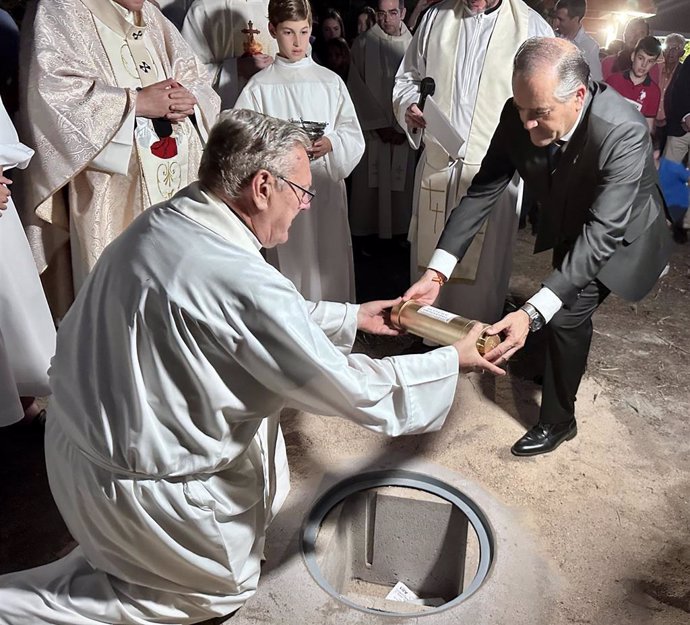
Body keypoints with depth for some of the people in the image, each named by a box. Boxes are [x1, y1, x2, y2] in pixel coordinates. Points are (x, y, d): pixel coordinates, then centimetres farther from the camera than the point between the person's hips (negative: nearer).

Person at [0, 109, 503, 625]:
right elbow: (350, 390, -21)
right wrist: (454, 359, -7)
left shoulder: (162, 220, -5)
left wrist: (351, 316, 14)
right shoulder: (244, 283, -32)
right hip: (129, 481, -8)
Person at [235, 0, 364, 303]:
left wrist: (331, 144, -13)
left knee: (331, 265, 5)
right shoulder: (259, 87, 2)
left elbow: (355, 137, 6)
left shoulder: (330, 81, 8)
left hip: (327, 189, 2)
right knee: (290, 269, 1)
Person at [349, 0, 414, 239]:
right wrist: (380, 125, -8)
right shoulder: (363, 44, 1)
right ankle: (367, 236, 9)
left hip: (403, 132, 2)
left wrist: (405, 127, -8)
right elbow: (357, 88, -2)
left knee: (401, 186, 4)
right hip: (372, 130, -1)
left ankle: (399, 233, 15)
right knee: (370, 186, -1)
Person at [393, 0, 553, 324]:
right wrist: (409, 105, -3)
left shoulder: (533, 28, -1)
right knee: (428, 264, 11)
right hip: (435, 165, 3)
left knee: (482, 272, 4)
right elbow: (409, 77, 19)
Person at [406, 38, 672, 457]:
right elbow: (483, 190, -24)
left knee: (567, 314, -14)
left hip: (621, 234, -5)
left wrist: (533, 313, -56)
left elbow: (603, 233, -45)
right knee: (567, 303, 24)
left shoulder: (624, 132, -41)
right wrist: (436, 272, -35)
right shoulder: (519, 116, -27)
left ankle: (557, 421, 9)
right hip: (569, 226, 5)